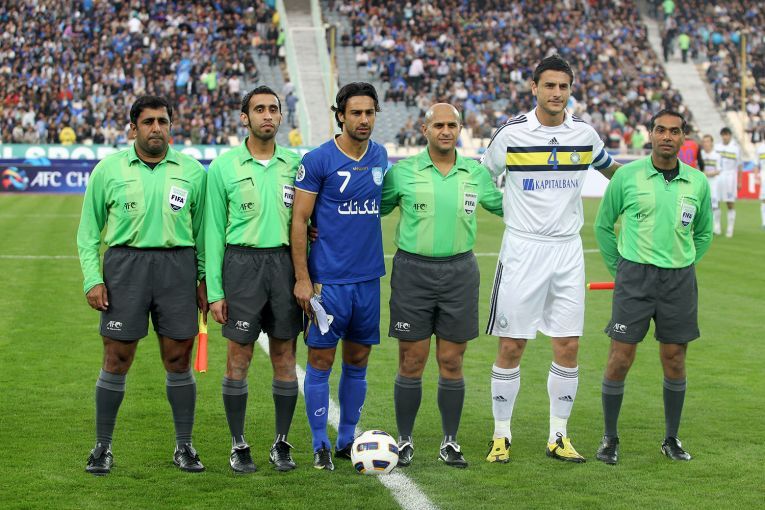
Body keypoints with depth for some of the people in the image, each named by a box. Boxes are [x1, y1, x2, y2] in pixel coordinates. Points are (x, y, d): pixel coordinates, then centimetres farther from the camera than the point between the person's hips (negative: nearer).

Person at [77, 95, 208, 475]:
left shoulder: (191, 170, 7)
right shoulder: (108, 169, 4)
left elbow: (202, 229, 12)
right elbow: (88, 232, 7)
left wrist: (204, 280, 6)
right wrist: (92, 279, -3)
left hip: (178, 264, 1)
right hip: (125, 263, -1)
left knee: (178, 359, 4)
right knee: (116, 361, 0)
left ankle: (184, 447, 15)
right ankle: (103, 447, 11)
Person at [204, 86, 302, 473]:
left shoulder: (295, 164, 7)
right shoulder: (224, 167, 0)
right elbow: (213, 230, 0)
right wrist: (214, 290, -4)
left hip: (285, 263, 2)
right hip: (242, 263, -2)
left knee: (285, 357, 6)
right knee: (238, 357, 0)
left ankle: (282, 443, 16)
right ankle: (238, 446, 10)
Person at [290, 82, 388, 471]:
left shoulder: (379, 156, 8)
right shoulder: (318, 160, -9)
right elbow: (299, 220, -8)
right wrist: (302, 278, -11)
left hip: (368, 278, 5)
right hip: (329, 279, -5)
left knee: (357, 360, 10)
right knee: (321, 361, 0)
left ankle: (347, 439, 20)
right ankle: (320, 445, 9)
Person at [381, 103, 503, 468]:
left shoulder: (475, 173, 7)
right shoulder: (403, 171, 0)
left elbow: (503, 205, 22)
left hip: (459, 270, 2)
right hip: (413, 270, -2)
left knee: (452, 362, 5)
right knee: (412, 362, 1)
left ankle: (450, 442, 16)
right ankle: (404, 441, 13)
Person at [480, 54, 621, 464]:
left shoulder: (584, 134, 4)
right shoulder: (511, 134, -6)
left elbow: (611, 170, 25)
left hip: (568, 250, 3)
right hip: (522, 249, -3)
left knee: (568, 347, 2)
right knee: (511, 348, -1)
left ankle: (558, 437, 14)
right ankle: (501, 436, 11)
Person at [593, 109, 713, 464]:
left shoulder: (697, 182, 3)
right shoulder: (627, 176, -3)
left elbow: (704, 232, 19)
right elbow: (603, 225, 8)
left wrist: (684, 267, 14)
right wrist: (618, 269, 8)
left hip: (679, 279, 2)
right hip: (634, 276, -2)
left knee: (674, 361, 7)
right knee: (620, 358, -4)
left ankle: (671, 439, 20)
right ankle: (610, 438, 9)